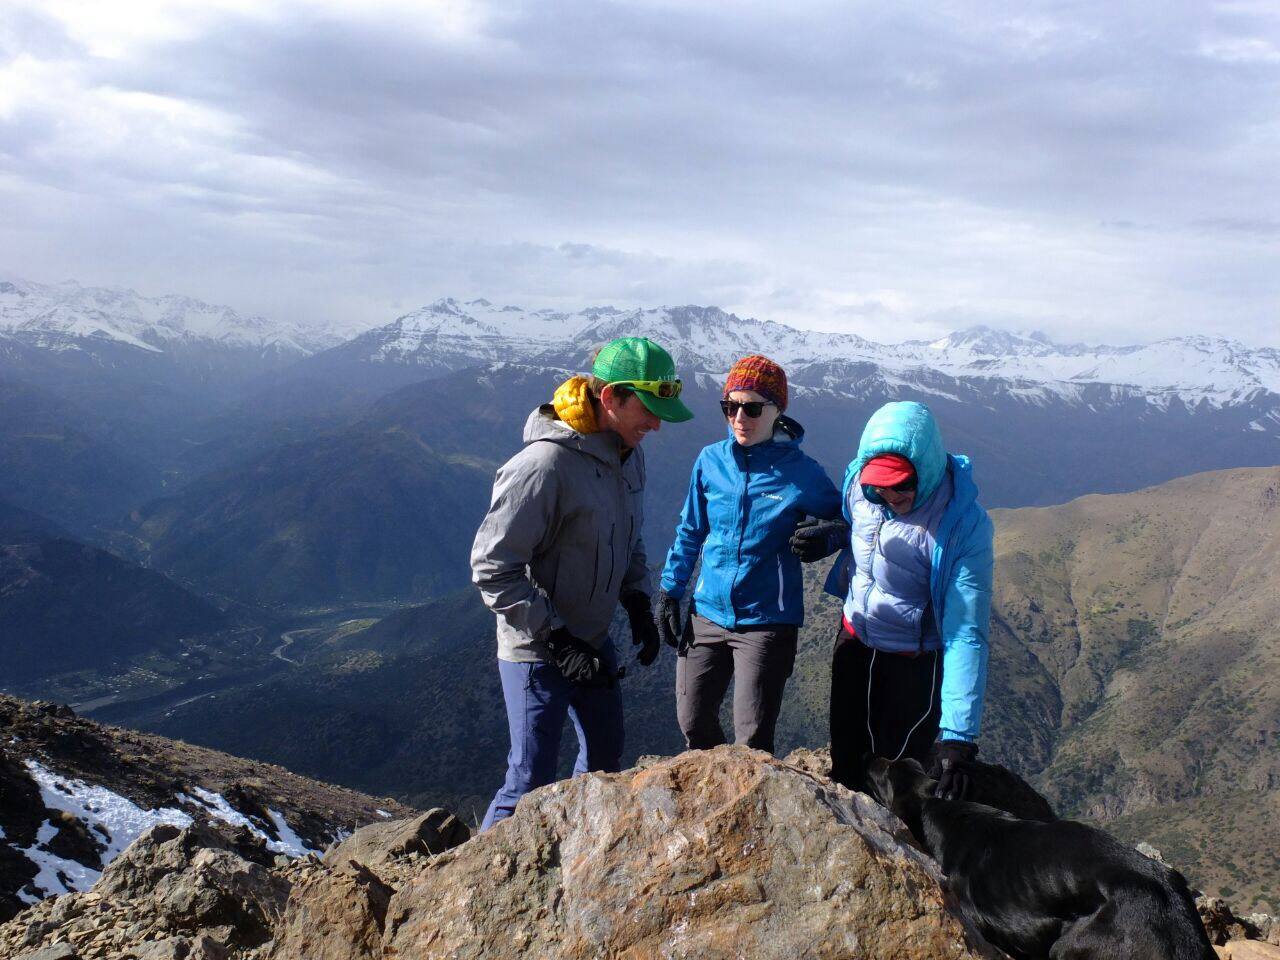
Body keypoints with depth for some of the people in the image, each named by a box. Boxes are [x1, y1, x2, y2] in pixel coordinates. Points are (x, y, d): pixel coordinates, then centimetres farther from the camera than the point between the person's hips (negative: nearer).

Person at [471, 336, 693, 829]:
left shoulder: (630, 455, 1)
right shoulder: (544, 465, -26)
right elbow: (492, 569, -24)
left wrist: (639, 604, 2)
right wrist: (557, 641, -23)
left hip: (593, 642, 9)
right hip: (537, 651, -8)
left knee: (605, 757, 20)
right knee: (531, 780, -4)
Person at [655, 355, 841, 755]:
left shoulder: (799, 472, -8)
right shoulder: (711, 460, 1)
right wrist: (670, 591, 8)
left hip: (766, 619, -4)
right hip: (708, 613, 4)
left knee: (752, 738, -3)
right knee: (692, 723, 10)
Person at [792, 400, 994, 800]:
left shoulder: (964, 526, -28)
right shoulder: (860, 481, -13)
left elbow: (966, 636, -30)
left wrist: (957, 737, -36)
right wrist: (834, 536, -10)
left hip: (915, 663, -5)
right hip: (854, 643, 5)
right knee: (846, 767, 20)